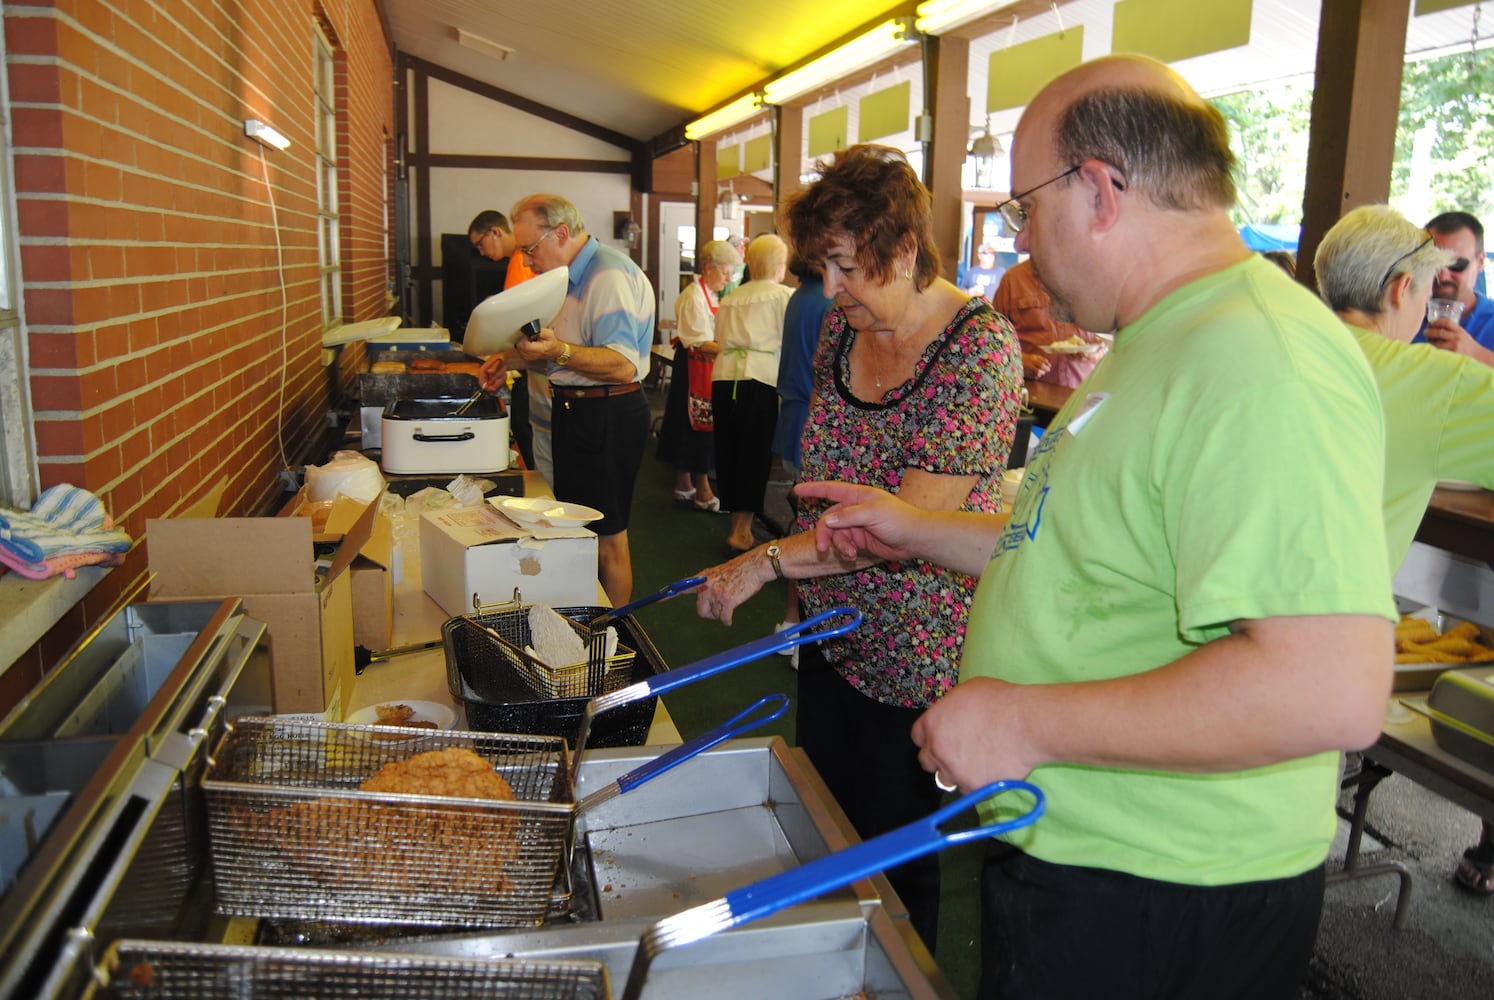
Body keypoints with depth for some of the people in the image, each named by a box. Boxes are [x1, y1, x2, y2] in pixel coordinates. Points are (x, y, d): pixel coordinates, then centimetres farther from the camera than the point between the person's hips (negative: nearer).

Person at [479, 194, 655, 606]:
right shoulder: (575, 276, 15)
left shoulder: (611, 274, -18)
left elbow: (623, 366, -26)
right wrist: (514, 359, 12)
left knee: (607, 539, -3)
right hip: (575, 413, 11)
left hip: (607, 416, -11)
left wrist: (559, 351, -39)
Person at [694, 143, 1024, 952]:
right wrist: (801, 577, 7)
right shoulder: (843, 324, 2)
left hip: (914, 655, -7)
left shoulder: (979, 346, -20)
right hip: (832, 633, 7)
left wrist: (767, 561, -25)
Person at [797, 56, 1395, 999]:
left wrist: (1026, 722, -26)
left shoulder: (1259, 360, -25)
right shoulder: (1163, 342, 11)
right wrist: (919, 532, 15)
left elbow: (1333, 690, -33)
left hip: (1158, 911, -9)